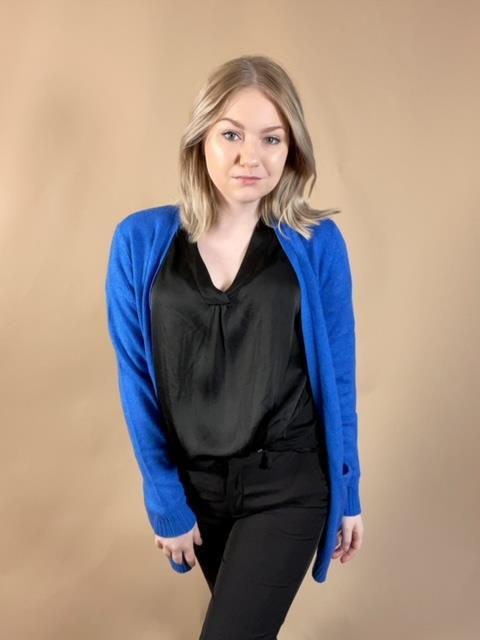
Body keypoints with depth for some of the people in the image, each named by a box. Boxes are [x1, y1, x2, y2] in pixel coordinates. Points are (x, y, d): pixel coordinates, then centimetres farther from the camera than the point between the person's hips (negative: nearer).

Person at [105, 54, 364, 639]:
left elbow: (337, 379, -2)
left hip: (288, 483, -2)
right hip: (194, 481, 2)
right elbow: (137, 383, -4)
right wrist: (165, 499, -3)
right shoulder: (140, 241, -9)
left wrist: (348, 494, 4)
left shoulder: (319, 244, -10)